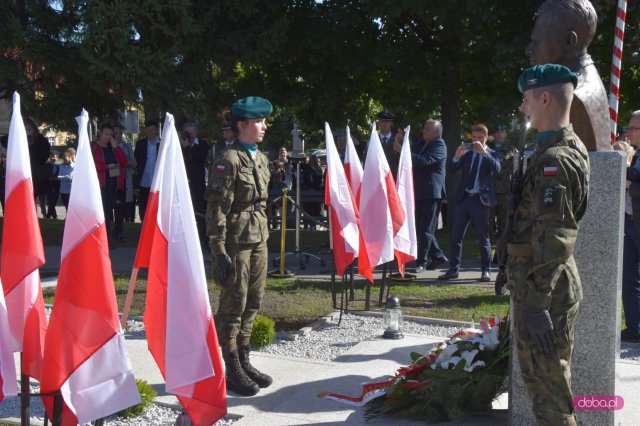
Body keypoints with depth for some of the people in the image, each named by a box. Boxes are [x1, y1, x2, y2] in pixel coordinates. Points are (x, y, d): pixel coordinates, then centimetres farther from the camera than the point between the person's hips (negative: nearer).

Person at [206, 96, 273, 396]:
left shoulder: (261, 159, 13)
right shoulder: (229, 160, -12)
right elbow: (217, 208, -15)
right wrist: (219, 250, -18)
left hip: (258, 239, 8)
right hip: (236, 241, -8)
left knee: (252, 304, 13)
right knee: (234, 305, 1)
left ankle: (244, 363, 26)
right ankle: (233, 372, 12)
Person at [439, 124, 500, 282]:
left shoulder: (491, 154, 3)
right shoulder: (467, 153, 10)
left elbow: (497, 169, -16)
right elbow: (453, 169, 0)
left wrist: (484, 152, -24)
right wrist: (457, 156, -20)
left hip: (480, 199, -3)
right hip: (464, 198, 3)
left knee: (483, 238, 3)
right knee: (456, 236, 4)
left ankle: (486, 270, 13)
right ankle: (453, 269, 12)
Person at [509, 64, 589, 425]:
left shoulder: (555, 159, -19)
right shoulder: (568, 148, 14)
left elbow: (552, 240, -25)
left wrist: (535, 304, -25)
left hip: (546, 291, -10)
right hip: (550, 286, 10)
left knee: (549, 385, -1)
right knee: (541, 378, 21)